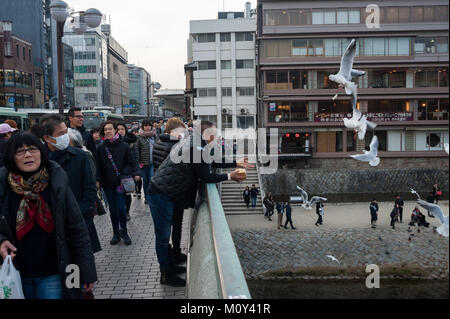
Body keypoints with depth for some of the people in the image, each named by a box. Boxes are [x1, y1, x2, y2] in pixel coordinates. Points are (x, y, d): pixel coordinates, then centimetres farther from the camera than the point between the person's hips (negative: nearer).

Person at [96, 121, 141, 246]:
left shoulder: (123, 146, -1)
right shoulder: (101, 148, 5)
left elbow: (132, 161, 3)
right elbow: (98, 166, 7)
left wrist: (135, 173, -11)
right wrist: (98, 180, -4)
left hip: (121, 182, -2)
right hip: (107, 183, 3)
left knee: (121, 207, -7)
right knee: (112, 209, 8)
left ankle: (124, 232, 12)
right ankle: (116, 233, 20)